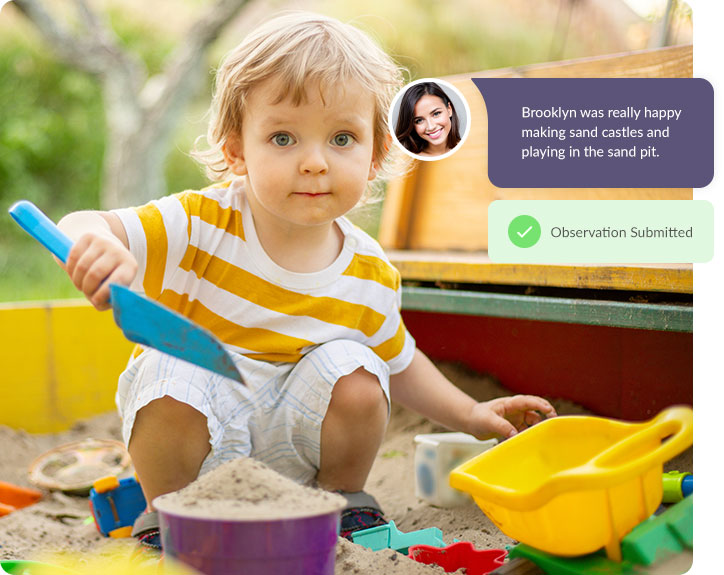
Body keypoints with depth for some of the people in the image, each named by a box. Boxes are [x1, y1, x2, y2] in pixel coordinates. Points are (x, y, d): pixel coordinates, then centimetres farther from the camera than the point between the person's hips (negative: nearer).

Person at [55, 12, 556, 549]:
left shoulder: (370, 277, -10)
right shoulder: (200, 225, -21)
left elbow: (398, 361, 9)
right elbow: (84, 227, -30)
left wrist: (470, 414, 5)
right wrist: (92, 241, -54)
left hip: (293, 437, 3)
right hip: (194, 424, -2)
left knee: (353, 372, -22)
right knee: (171, 376, -32)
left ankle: (344, 502, 8)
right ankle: (167, 516, -2)